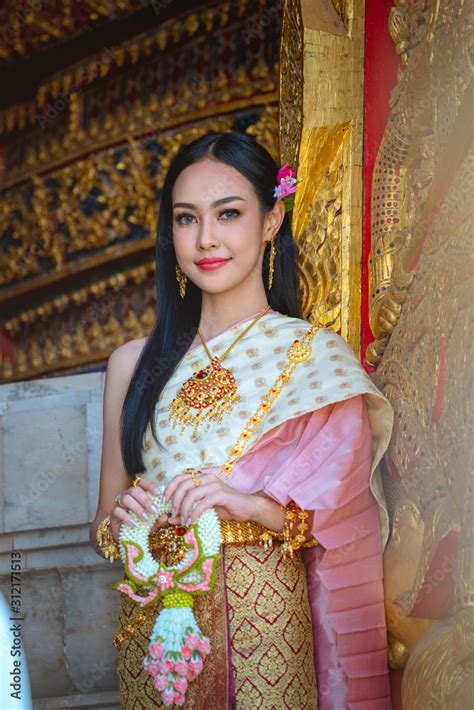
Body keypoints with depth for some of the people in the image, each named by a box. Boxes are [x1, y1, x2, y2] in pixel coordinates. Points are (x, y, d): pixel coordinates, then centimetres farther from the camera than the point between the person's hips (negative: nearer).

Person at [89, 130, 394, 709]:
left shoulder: (316, 356, -1)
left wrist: (255, 505, -23)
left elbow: (341, 523, -5)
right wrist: (120, 521, -12)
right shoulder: (135, 362, 6)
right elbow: (103, 527, 11)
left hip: (264, 619, -2)